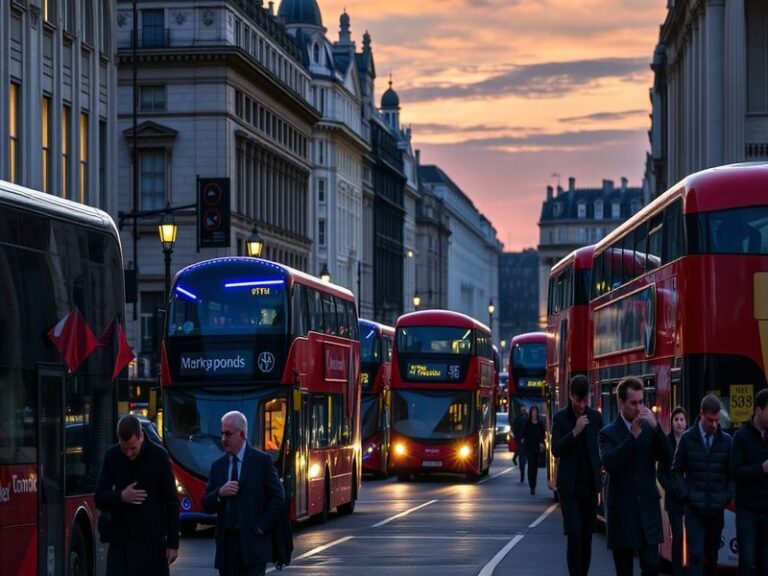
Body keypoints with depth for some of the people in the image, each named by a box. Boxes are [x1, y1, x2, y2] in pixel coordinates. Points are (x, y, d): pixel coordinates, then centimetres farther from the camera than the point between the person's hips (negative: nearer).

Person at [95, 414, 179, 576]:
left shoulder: (158, 456, -5)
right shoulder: (112, 456, 2)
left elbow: (172, 502, -2)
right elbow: (100, 499, 5)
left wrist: (173, 543, -4)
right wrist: (120, 497, -17)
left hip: (151, 541, -2)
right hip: (120, 541, 2)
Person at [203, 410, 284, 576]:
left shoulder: (261, 460, -1)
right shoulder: (217, 466, 12)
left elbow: (277, 497, -2)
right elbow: (206, 505, 11)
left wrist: (261, 527, -7)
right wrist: (220, 493, -9)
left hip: (253, 542, -4)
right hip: (226, 542, 4)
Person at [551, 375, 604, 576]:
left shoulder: (595, 417, 6)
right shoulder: (560, 418, -1)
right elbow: (556, 450, -8)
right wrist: (574, 432, -18)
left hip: (590, 484, 3)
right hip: (569, 484, -3)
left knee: (587, 536, 5)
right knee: (574, 534, -13)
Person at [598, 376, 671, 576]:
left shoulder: (650, 428, 7)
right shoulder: (608, 433, 0)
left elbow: (667, 459, -4)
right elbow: (609, 464, -18)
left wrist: (656, 428, -15)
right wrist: (633, 435, -19)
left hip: (648, 510, 2)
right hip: (621, 511, -2)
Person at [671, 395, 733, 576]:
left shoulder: (726, 441, 5)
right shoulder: (688, 438, 1)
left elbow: (732, 474, 11)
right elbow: (676, 471, 5)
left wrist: (726, 498, 0)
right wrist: (686, 496, -5)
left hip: (716, 509, 2)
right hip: (694, 508, -2)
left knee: (712, 556, 9)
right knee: (696, 554, -10)